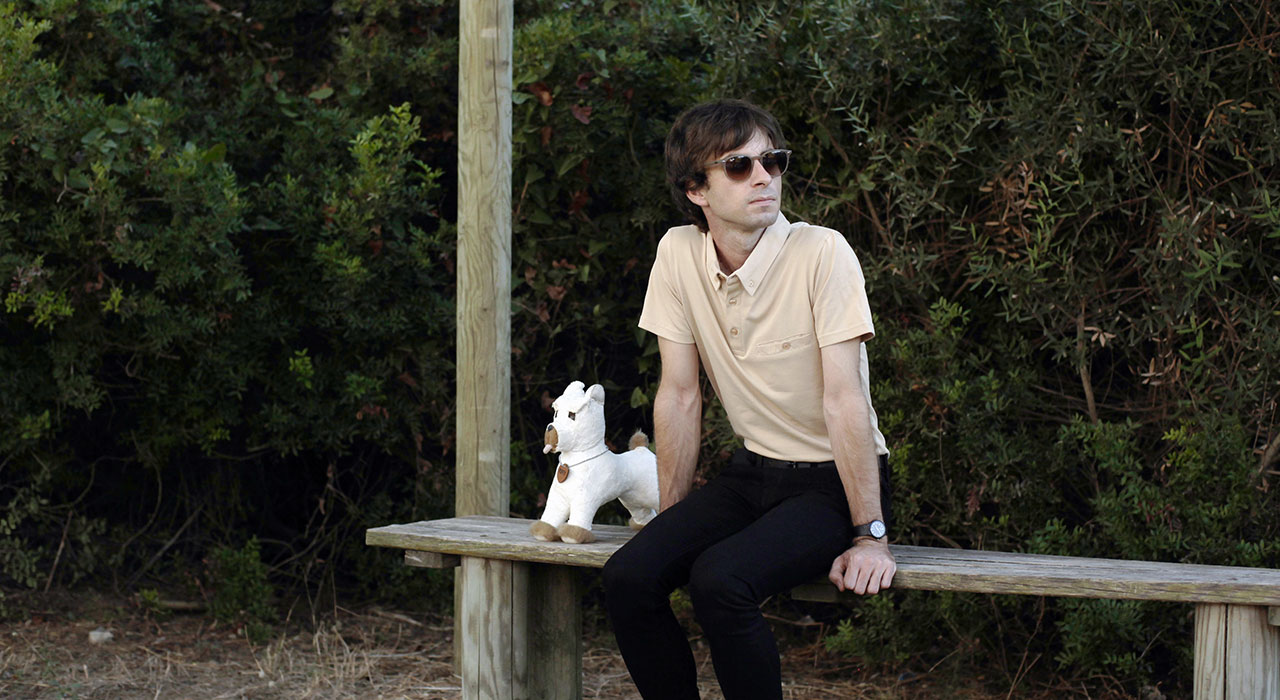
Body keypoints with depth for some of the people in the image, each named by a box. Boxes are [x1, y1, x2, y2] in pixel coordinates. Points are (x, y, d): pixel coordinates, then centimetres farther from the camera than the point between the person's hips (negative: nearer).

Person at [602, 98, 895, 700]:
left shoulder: (823, 253, -18)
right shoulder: (678, 254, -4)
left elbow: (844, 400, -20)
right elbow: (679, 395, 2)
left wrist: (869, 535, -21)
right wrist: (672, 521, 2)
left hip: (834, 478, -5)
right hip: (754, 471, 5)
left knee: (719, 581, -29)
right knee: (628, 576, -17)